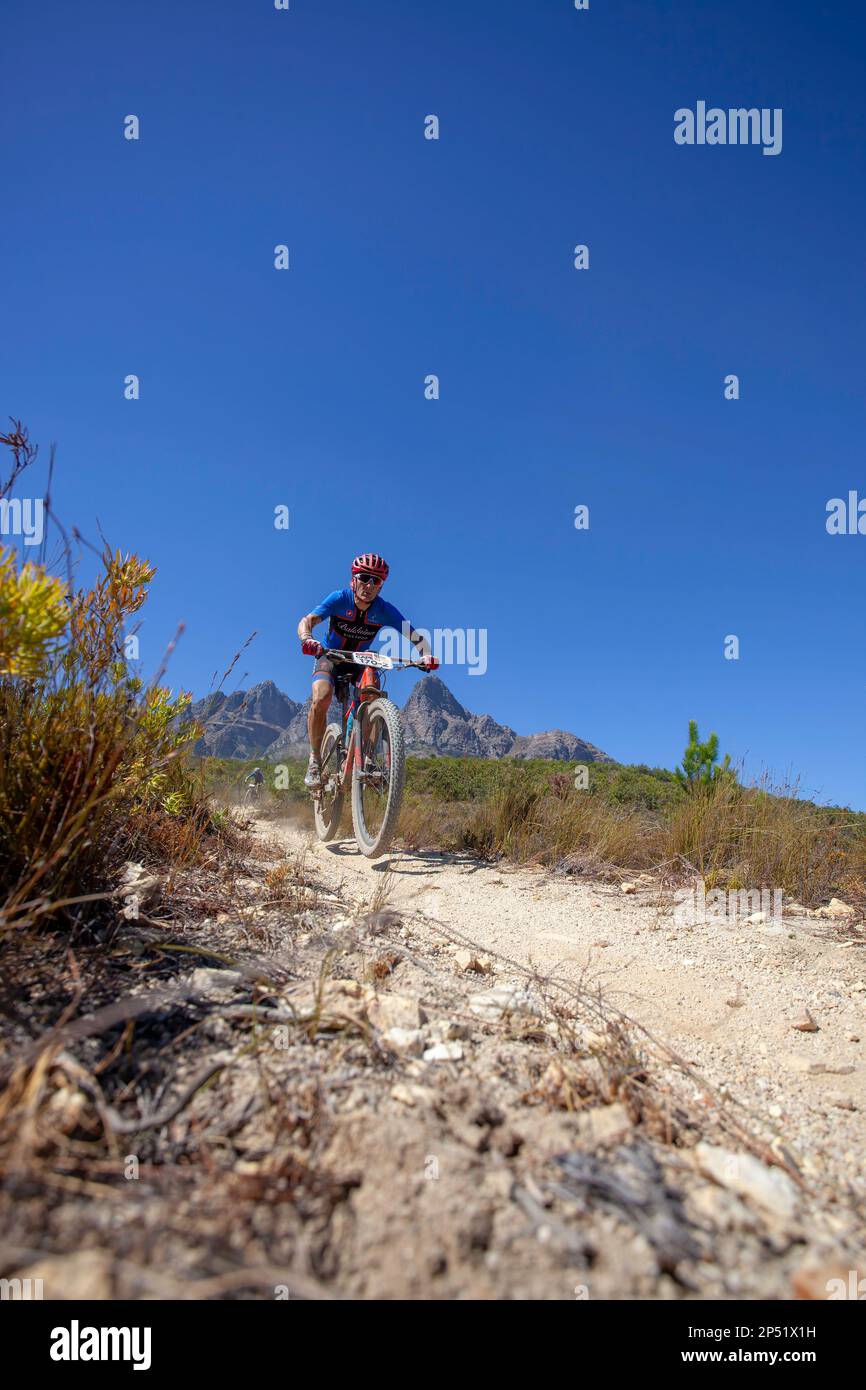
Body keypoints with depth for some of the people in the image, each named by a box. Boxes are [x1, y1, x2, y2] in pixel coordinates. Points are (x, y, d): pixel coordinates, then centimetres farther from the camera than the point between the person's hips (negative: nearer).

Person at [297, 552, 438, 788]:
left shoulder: (385, 610, -18)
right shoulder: (339, 599, -21)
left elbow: (415, 635, -20)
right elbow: (306, 621, -31)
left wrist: (427, 655, -42)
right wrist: (307, 640, -54)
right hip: (330, 657, -1)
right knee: (321, 698, -29)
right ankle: (314, 761, -15)